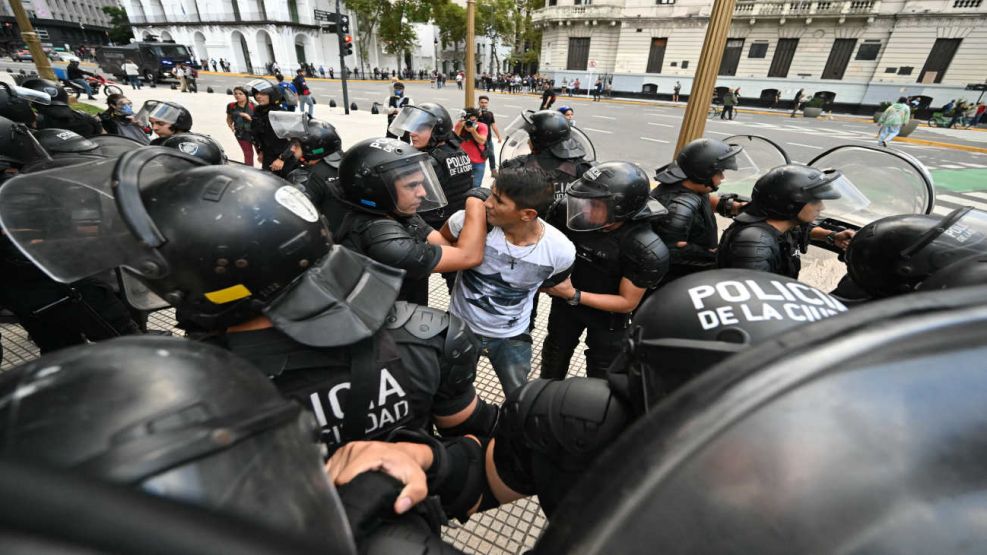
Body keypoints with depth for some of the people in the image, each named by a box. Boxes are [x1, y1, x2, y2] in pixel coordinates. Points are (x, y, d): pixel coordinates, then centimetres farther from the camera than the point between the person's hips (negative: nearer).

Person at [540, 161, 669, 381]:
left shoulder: (646, 251, -32)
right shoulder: (567, 212, -25)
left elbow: (628, 303, -23)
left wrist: (574, 296, -30)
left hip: (607, 316, -3)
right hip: (565, 301, 4)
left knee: (601, 376, 19)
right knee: (554, 357, 26)